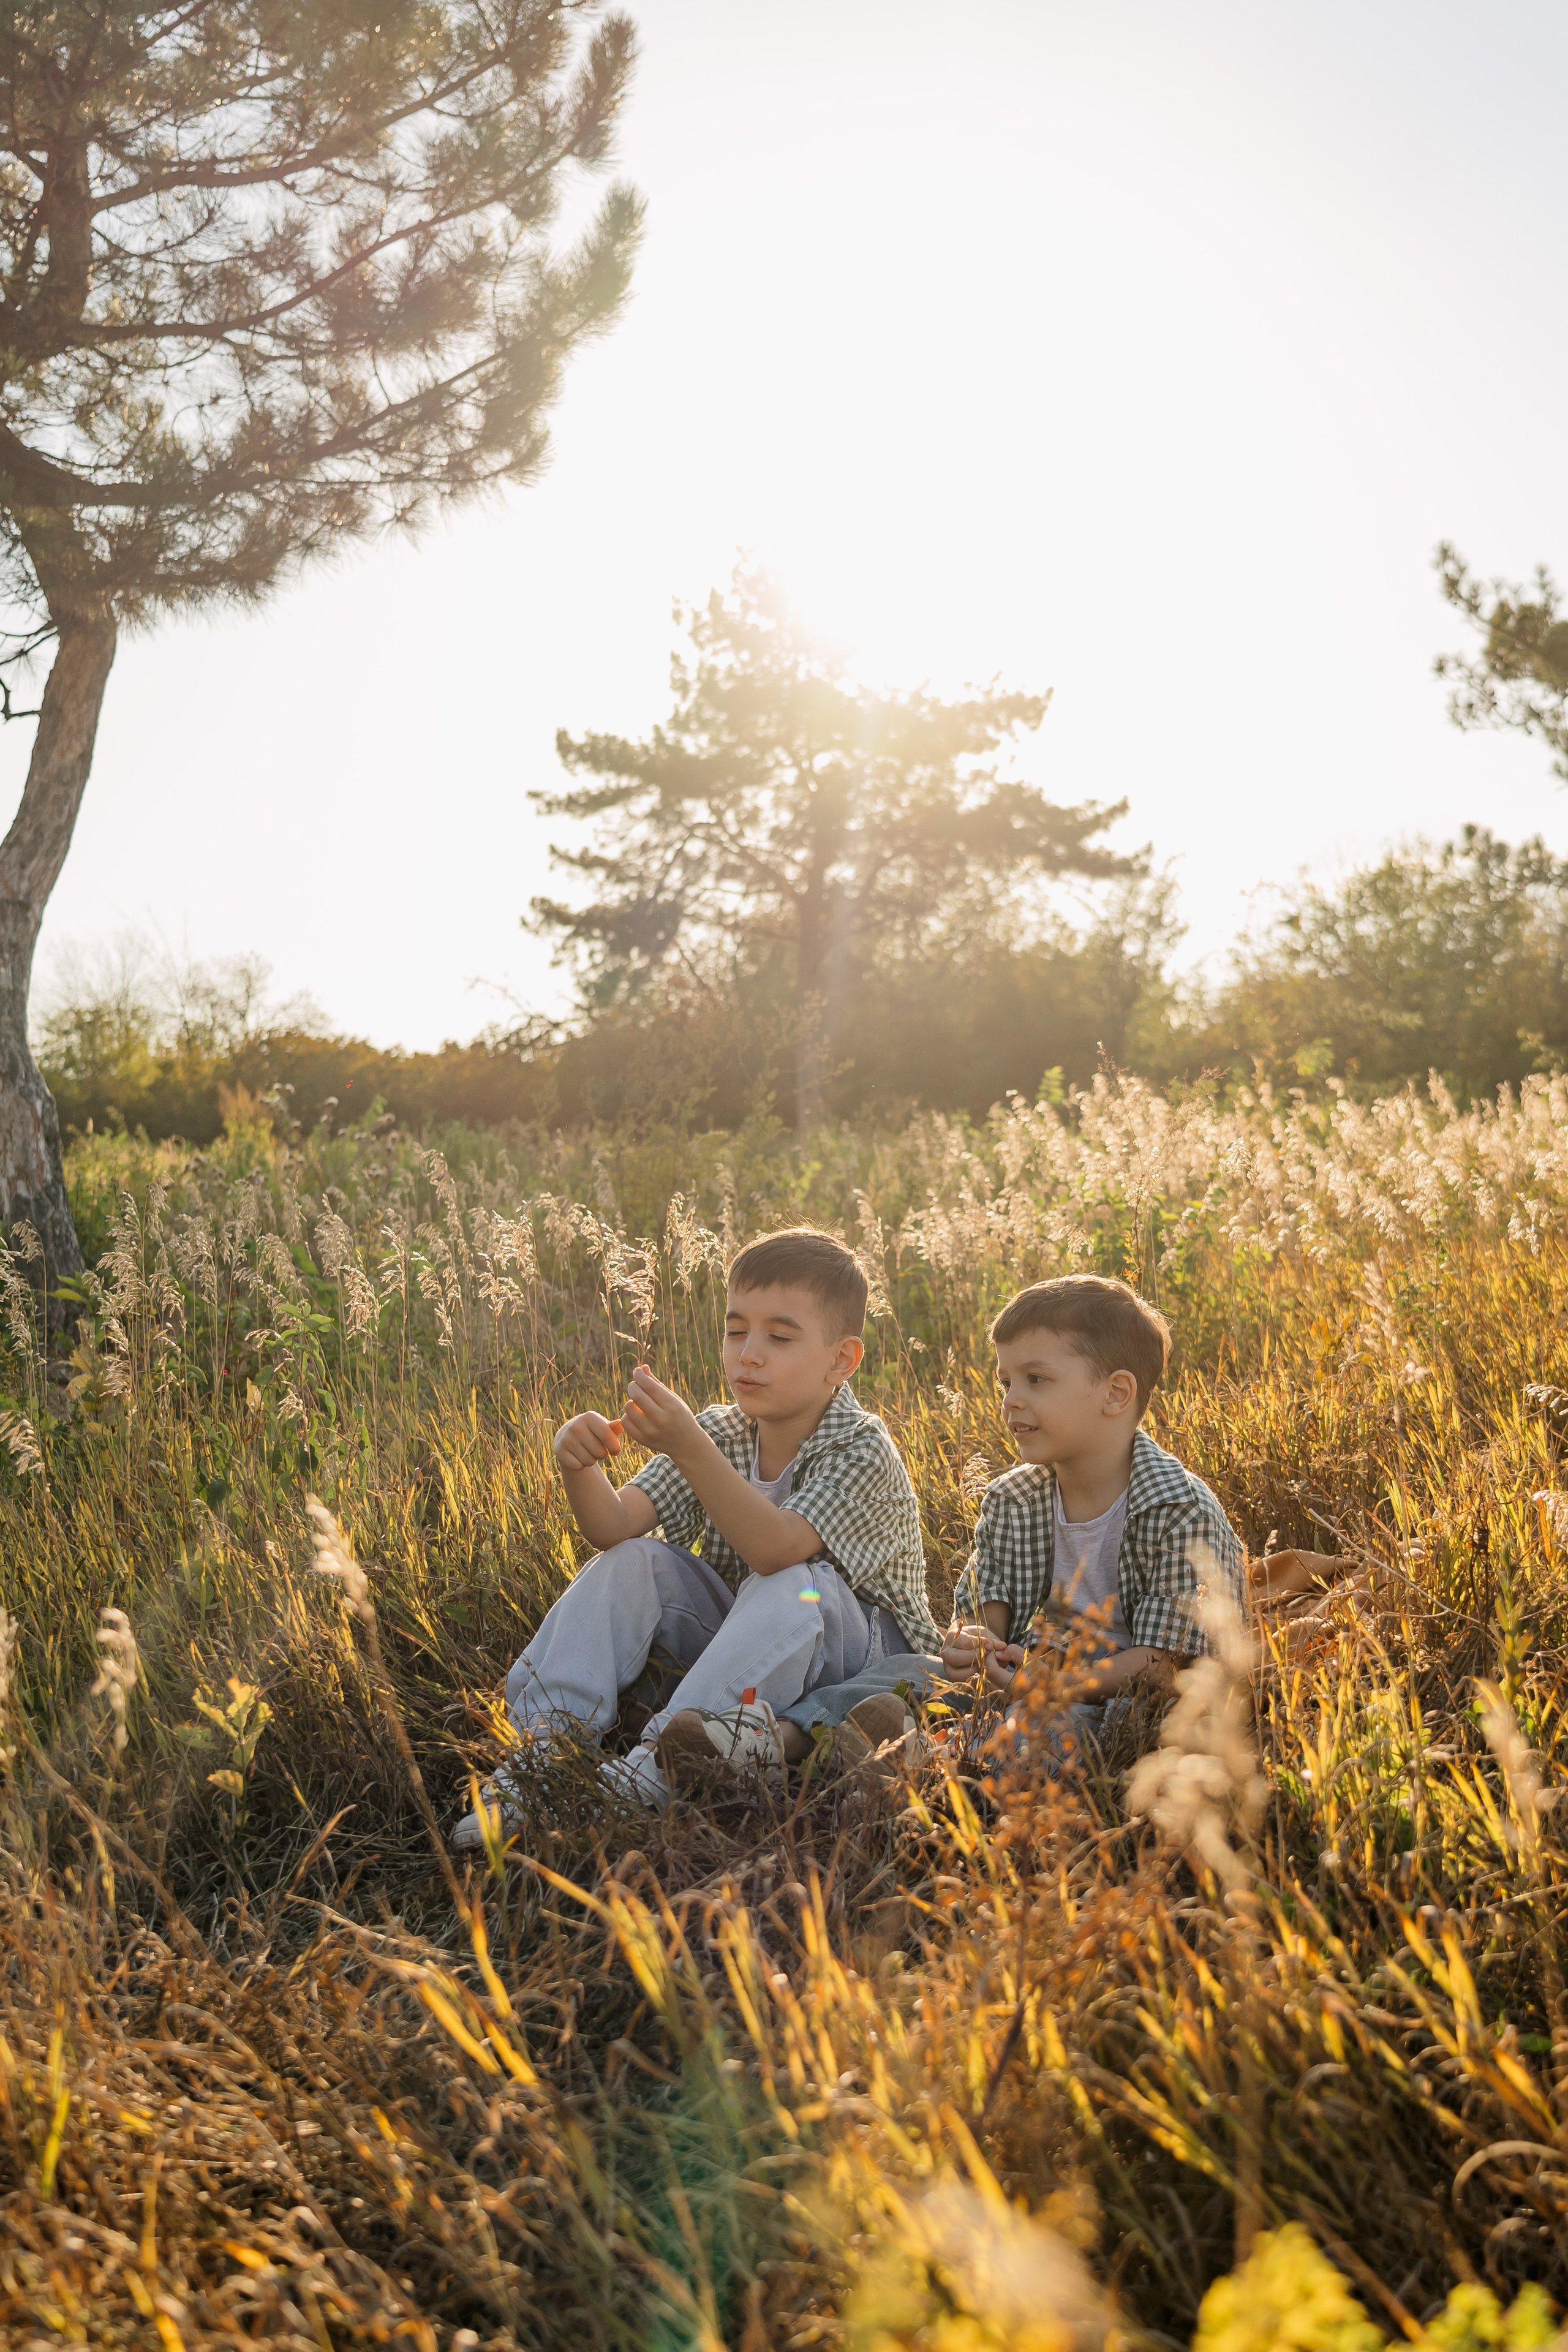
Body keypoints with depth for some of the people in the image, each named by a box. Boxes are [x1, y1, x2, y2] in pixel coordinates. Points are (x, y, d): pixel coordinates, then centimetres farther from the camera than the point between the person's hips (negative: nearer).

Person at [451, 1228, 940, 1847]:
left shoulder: (864, 1453, -20)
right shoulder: (718, 1434, -2)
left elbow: (775, 1550, -38)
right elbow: (615, 1525, -15)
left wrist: (689, 1449, -48)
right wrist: (579, 1466, -36)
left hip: (866, 1656, -6)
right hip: (744, 1644, 6)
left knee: (794, 1586, -36)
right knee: (634, 1562, -13)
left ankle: (655, 1766, -36)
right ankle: (547, 1743, -19)